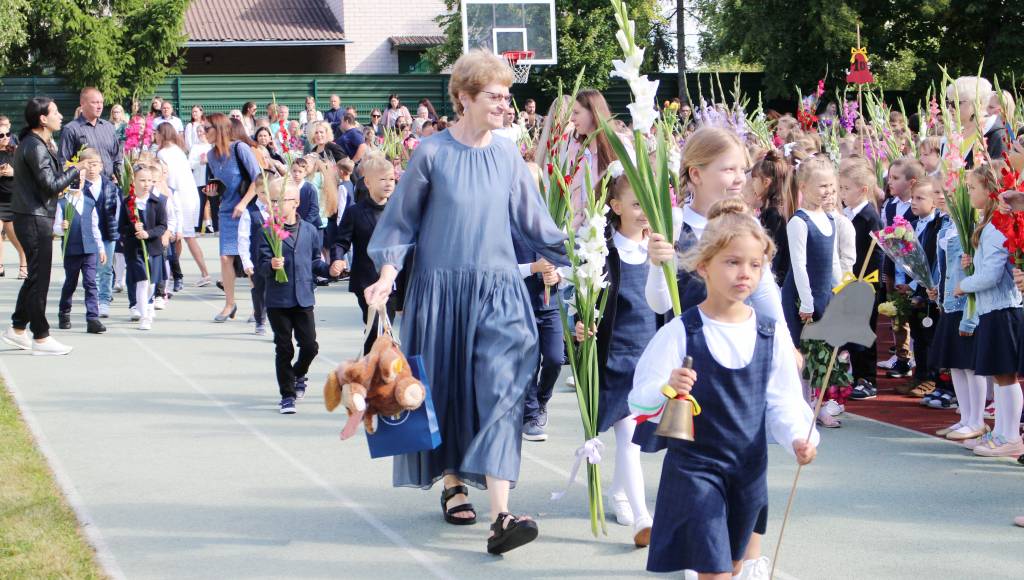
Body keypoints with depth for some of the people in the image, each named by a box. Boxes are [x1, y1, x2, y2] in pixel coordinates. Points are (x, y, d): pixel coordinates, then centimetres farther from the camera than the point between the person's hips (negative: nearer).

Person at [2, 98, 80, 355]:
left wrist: (69, 179, 6)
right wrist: (75, 172, -8)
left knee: (35, 276, 17)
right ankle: (40, 337, 2)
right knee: (39, 278, -4)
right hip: (34, 218, -10)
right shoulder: (35, 147, -17)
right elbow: (51, 185, -21)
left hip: (34, 216, 10)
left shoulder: (32, 143, 16)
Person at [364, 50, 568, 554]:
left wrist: (575, 257, 5)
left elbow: (533, 221, 10)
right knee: (446, 387, 9)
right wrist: (388, 272, -10)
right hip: (440, 287, -1)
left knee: (501, 386, -12)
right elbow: (401, 219, 2)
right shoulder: (433, 152, -5)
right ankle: (452, 484, 33)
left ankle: (500, 516, -19)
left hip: (497, 290, 1)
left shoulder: (508, 155, 4)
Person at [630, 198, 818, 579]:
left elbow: (782, 402, 4)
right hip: (694, 466, -4)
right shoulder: (680, 333, -12)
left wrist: (799, 438, -14)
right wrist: (668, 389, -35)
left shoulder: (772, 334, 0)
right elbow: (641, 401, -14)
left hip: (749, 469, 5)